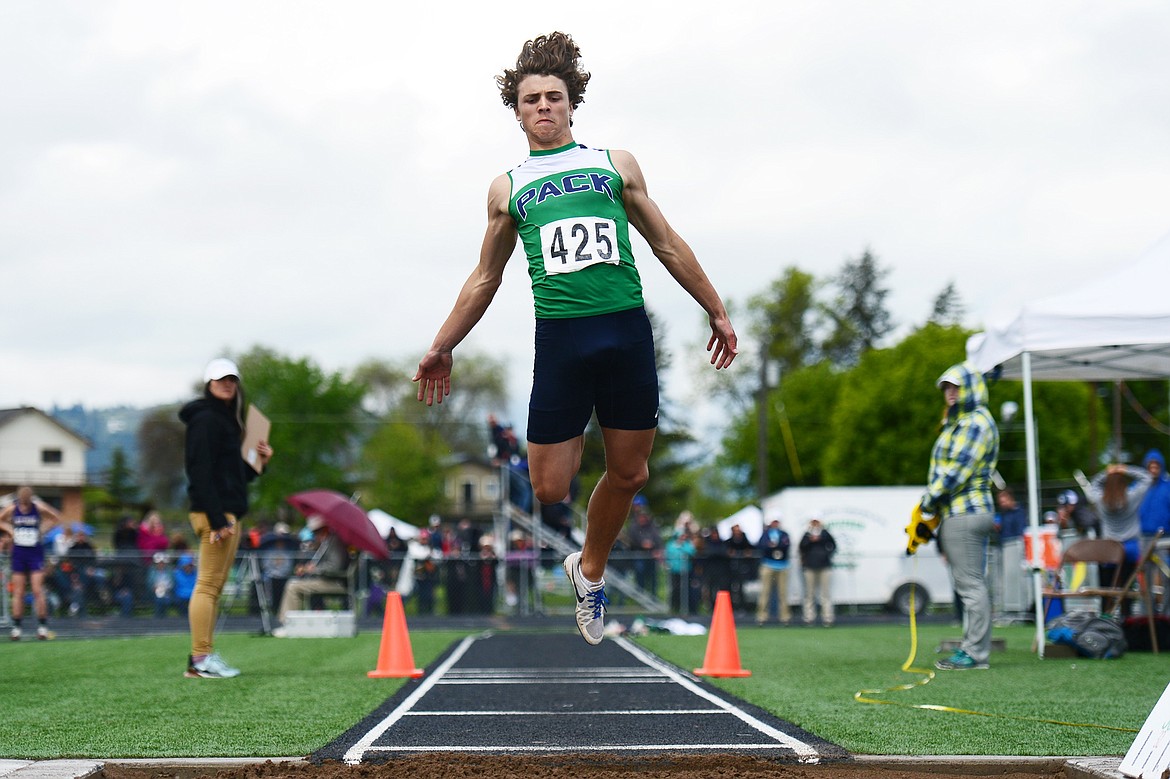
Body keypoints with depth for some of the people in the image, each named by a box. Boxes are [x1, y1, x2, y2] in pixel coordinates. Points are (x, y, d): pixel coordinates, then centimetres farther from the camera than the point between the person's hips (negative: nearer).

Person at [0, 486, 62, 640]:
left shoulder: (39, 507, -9)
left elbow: (56, 518, 4)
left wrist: (42, 530, -5)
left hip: (36, 552, -2)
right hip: (18, 552, 2)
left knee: (38, 590, -7)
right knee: (18, 592, 3)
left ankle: (43, 626, -2)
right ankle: (16, 627, 9)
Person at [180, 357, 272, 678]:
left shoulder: (225, 419, 21)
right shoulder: (205, 419, -9)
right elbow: (201, 471, -18)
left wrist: (259, 462, 9)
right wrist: (216, 519, -23)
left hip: (230, 512, 10)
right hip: (215, 512, -10)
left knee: (215, 586, 10)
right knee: (208, 584, -10)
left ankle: (204, 657, 13)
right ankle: (200, 659, -10)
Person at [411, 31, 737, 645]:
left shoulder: (617, 165, 13)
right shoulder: (507, 188, 13)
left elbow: (668, 246, 19)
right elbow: (485, 279, 21)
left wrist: (716, 312, 18)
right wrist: (441, 348, 19)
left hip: (628, 333, 1)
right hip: (560, 337, -1)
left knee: (628, 474, 8)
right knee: (548, 490, -8)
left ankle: (590, 572, 31)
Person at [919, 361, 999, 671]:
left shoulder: (977, 422, -10)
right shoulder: (956, 424, 23)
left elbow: (957, 471, -17)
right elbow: (942, 471, 23)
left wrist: (927, 505, -13)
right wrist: (929, 512, 15)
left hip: (966, 514, -11)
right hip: (955, 514, 11)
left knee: (971, 584, -10)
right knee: (967, 584, 11)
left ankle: (975, 653, -10)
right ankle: (970, 647, 14)